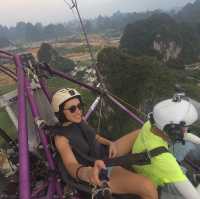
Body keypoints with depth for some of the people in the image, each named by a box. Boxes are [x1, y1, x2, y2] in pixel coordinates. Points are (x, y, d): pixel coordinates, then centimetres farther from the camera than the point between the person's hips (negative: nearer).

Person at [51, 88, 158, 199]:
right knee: (148, 187, -27)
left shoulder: (79, 120, 0)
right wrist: (87, 173, -57)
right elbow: (71, 165, -34)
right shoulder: (61, 137, -21)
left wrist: (110, 143, -4)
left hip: (105, 158, 7)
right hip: (98, 173, -7)